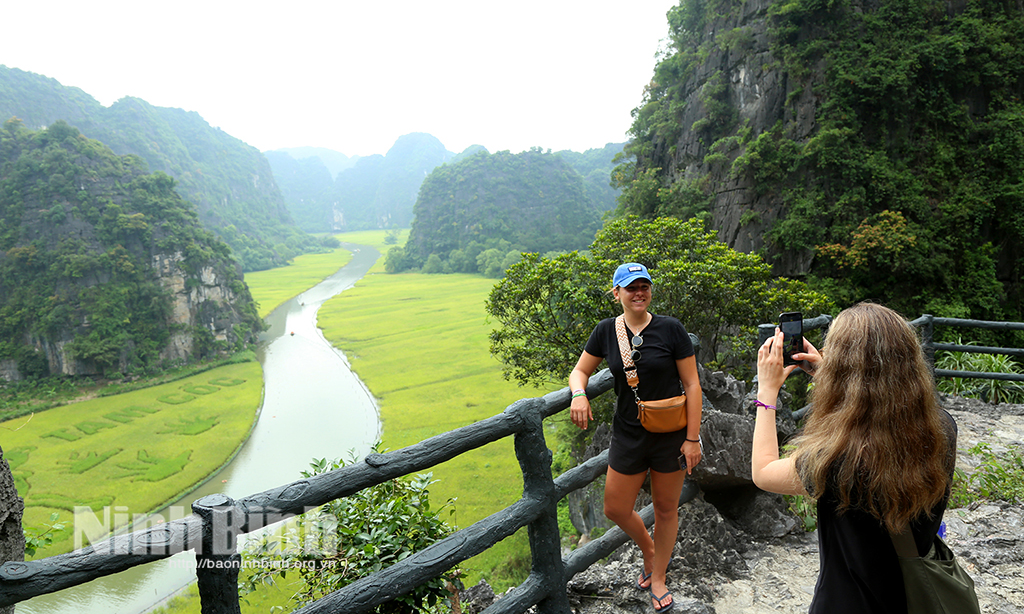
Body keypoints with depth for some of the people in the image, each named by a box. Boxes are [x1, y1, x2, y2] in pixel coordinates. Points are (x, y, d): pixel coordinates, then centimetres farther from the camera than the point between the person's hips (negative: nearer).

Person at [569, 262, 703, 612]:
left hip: (670, 435, -2)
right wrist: (578, 394, -17)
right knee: (616, 509, 9)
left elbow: (692, 385, -9)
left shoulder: (670, 328, -11)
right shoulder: (606, 331, -3)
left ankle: (658, 579, 36)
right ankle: (649, 551, 41)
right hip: (628, 435, 3)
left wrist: (693, 438, -12)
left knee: (666, 508, 13)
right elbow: (580, 371, 6)